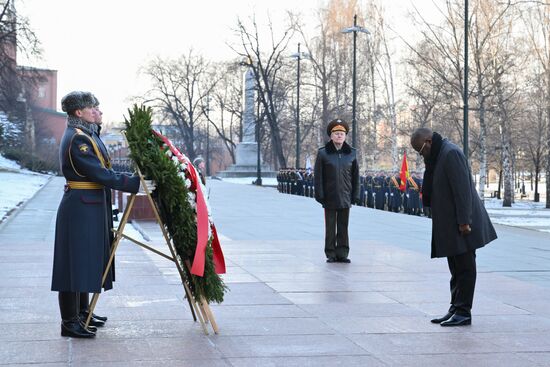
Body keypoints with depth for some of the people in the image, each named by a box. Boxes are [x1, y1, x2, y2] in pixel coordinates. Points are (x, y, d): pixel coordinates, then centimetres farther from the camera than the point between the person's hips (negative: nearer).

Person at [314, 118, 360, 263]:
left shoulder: (351, 153, 5)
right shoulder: (323, 153, -2)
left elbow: (355, 176, 7)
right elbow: (318, 176, -2)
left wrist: (355, 196, 3)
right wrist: (320, 195, -7)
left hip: (345, 198, 2)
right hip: (329, 198, -2)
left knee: (343, 227, 7)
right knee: (330, 227, 5)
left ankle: (342, 254, 14)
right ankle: (331, 254, 13)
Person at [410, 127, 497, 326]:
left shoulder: (451, 153, -16)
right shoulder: (437, 156, 15)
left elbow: (462, 189, -22)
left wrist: (463, 221, -23)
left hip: (461, 226, -10)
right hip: (449, 227, 10)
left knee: (464, 268, -4)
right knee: (456, 269, 14)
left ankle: (463, 312, 0)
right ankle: (456, 309, 20)